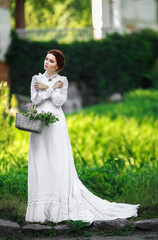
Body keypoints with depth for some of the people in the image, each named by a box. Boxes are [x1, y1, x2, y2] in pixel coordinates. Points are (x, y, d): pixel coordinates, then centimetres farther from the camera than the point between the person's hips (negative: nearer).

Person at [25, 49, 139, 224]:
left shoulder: (62, 80, 6)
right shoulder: (36, 79, 12)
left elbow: (60, 101, -6)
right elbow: (35, 99, -2)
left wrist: (46, 88, -8)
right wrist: (52, 88, -5)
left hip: (56, 124, -2)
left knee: (58, 163, -6)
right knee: (40, 163, -1)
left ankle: (59, 208, -4)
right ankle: (42, 207, 2)